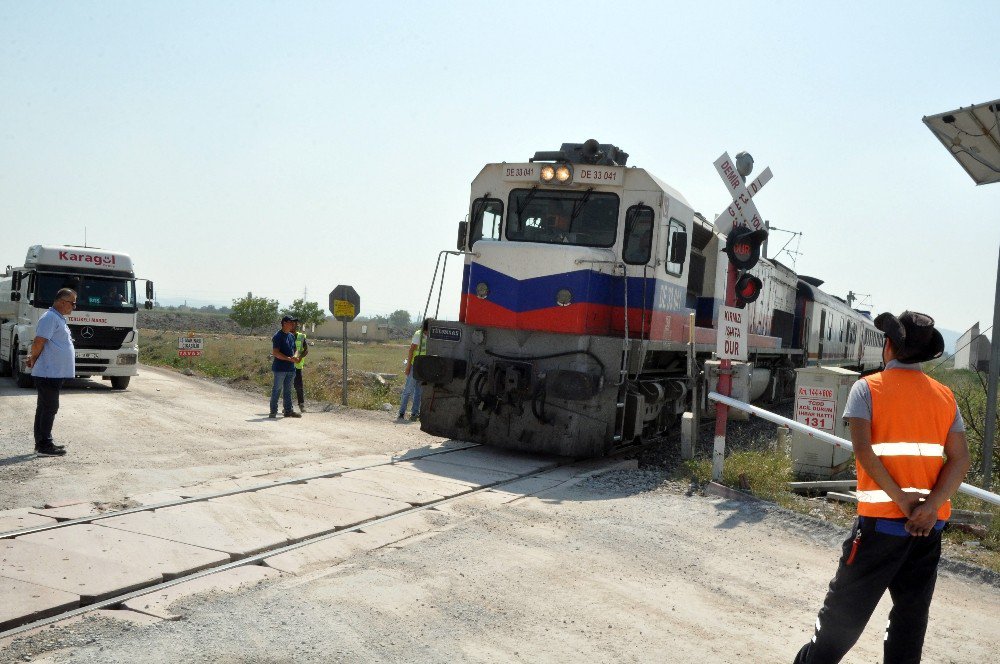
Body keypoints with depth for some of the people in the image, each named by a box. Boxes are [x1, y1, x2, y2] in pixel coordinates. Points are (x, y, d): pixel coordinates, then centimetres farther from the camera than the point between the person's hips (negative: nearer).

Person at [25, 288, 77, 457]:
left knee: (45, 408, 13)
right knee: (49, 408, -7)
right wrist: (33, 360, -6)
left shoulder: (59, 318, 17)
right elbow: (39, 342, -21)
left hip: (55, 373, 10)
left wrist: (33, 358, 13)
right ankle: (44, 446, -3)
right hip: (49, 372, -10)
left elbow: (39, 343, 24)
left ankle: (42, 443, 20)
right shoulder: (50, 318, -16)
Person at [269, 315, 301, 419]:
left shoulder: (292, 336, 15)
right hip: (280, 368, -7)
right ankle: (273, 411, 4)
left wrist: (295, 357, 0)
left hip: (291, 368, 7)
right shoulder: (278, 336, -10)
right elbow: (275, 353, -18)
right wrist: (289, 359, -22)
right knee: (277, 389, -2)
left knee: (288, 390, 12)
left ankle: (289, 410, 16)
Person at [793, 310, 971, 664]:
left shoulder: (868, 388, -5)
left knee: (846, 607, 7)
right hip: (930, 524, 4)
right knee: (912, 614, 13)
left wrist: (902, 501, -16)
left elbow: (863, 450, -17)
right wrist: (929, 506, -11)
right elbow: (960, 459, -2)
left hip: (881, 519, -4)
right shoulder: (945, 396, 7)